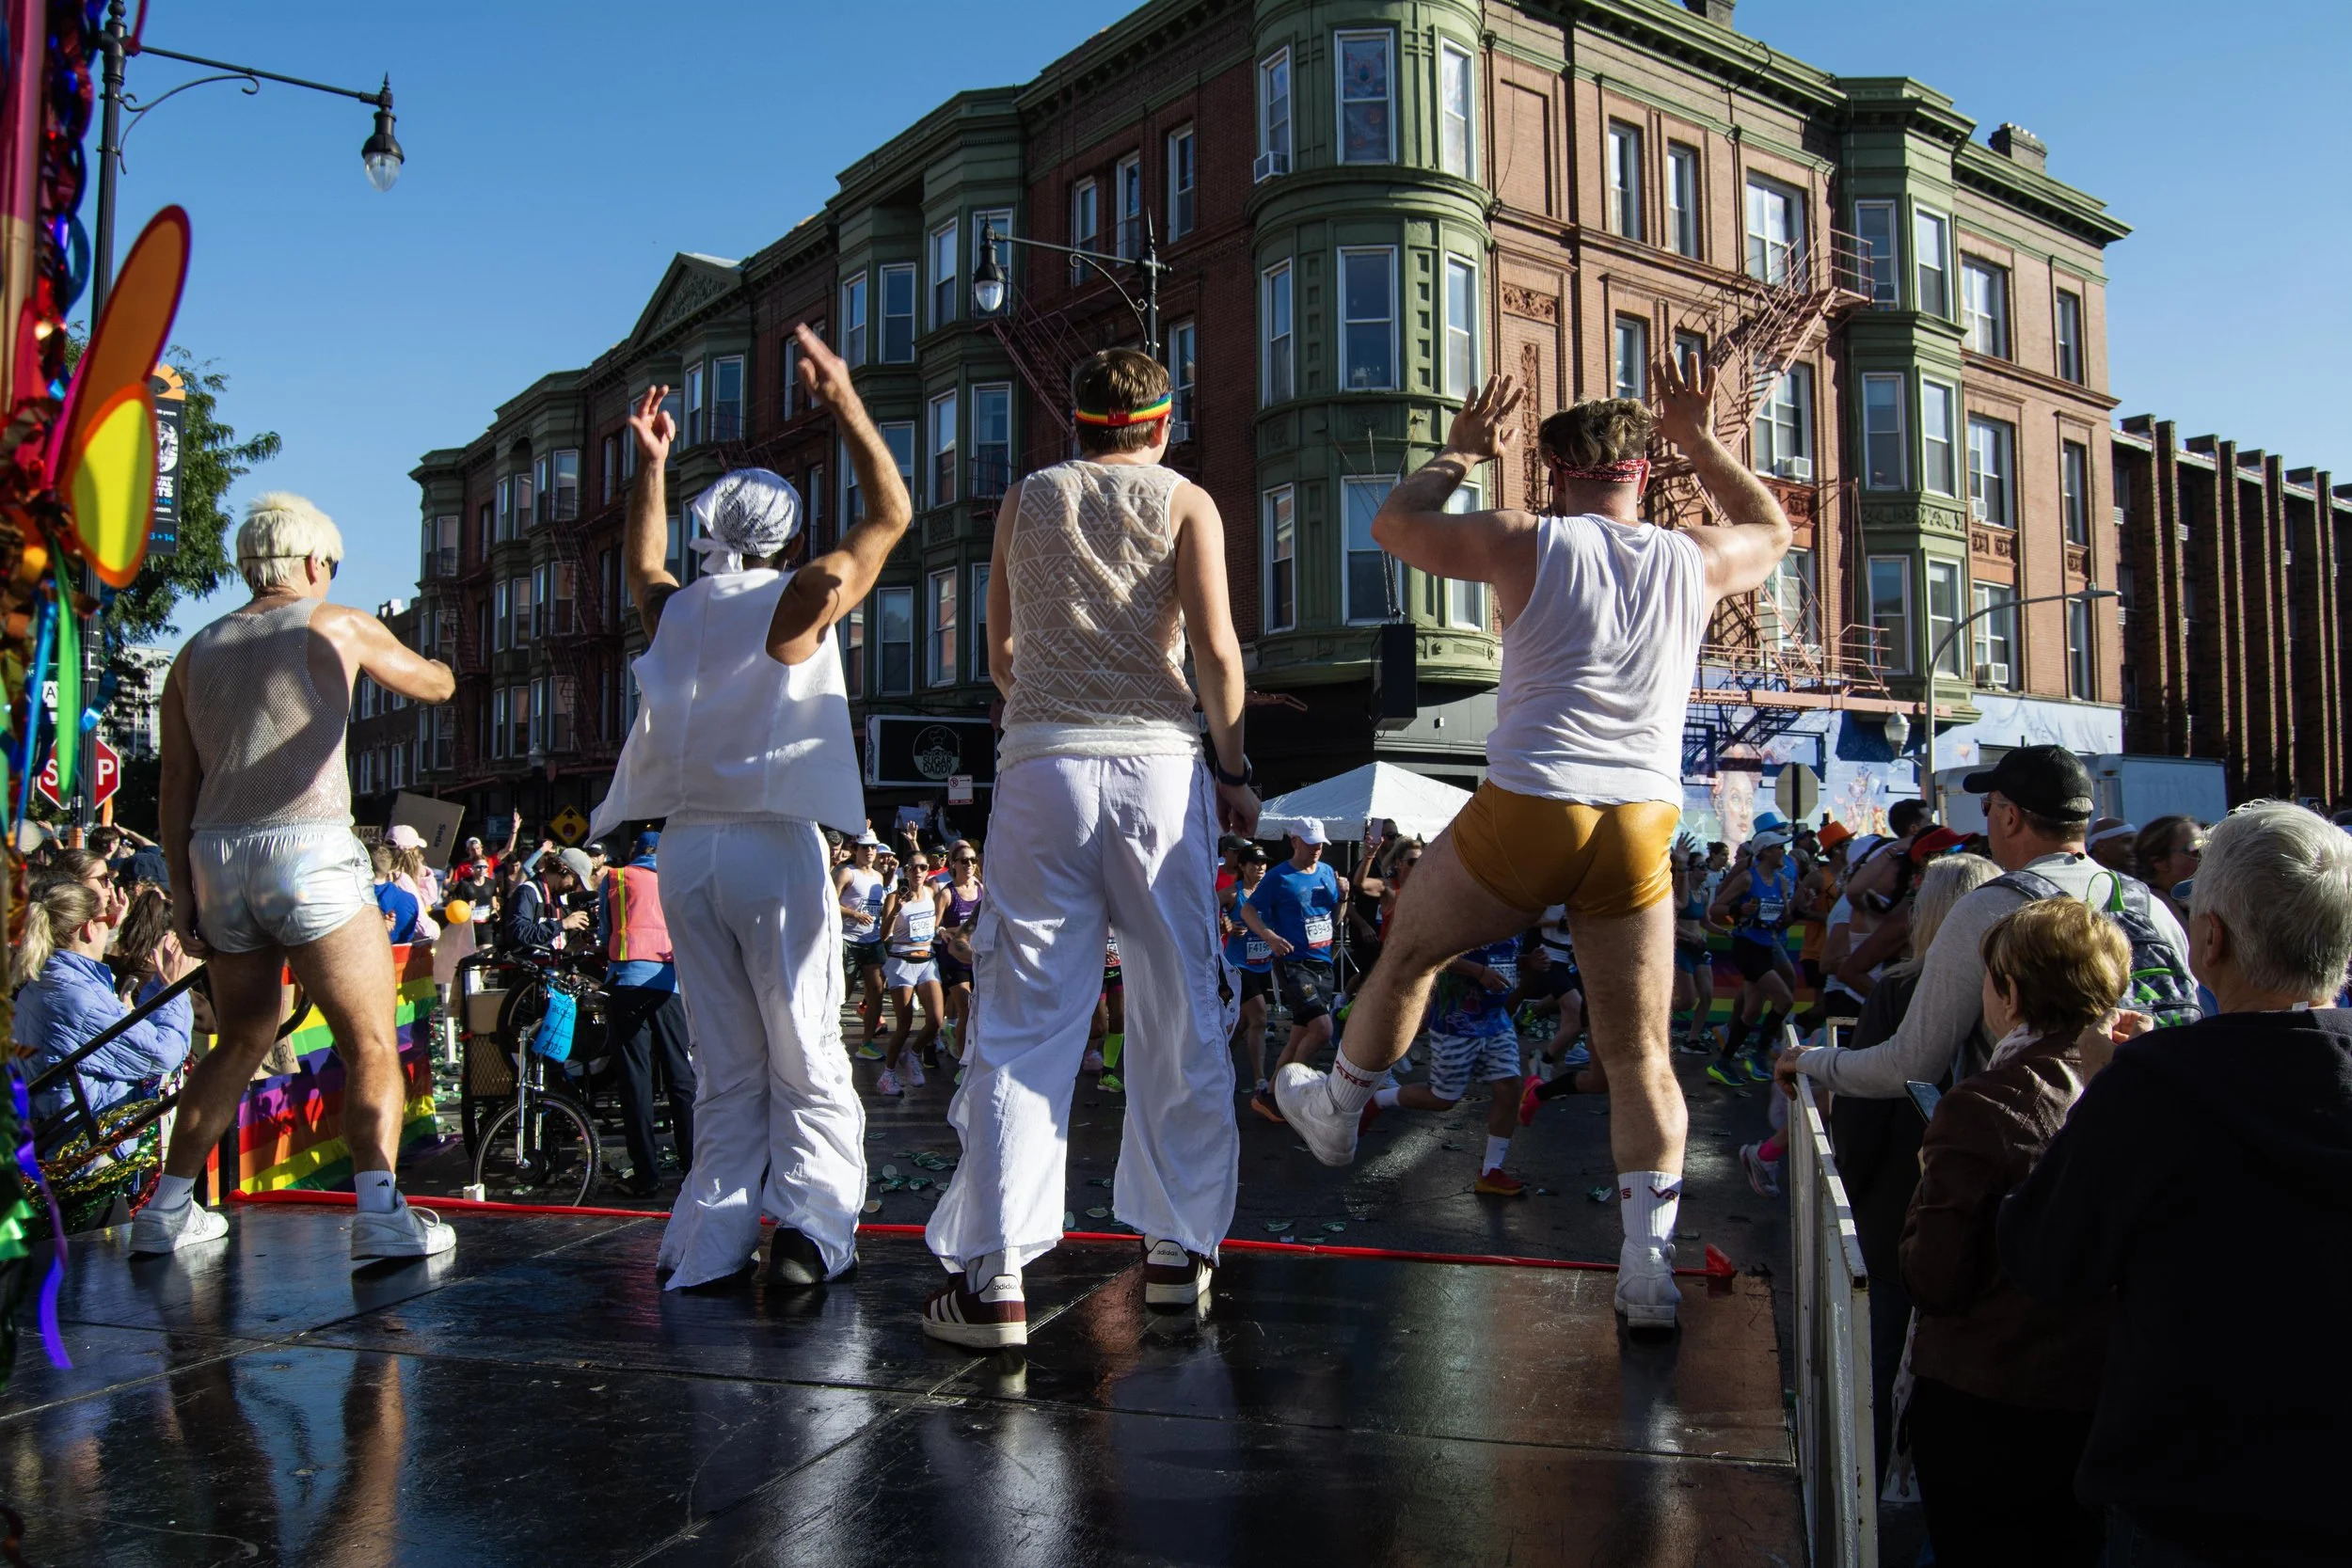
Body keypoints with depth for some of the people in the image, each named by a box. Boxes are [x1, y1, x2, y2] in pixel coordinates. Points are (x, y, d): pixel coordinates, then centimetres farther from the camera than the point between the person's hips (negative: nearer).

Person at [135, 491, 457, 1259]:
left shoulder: (197, 653, 16)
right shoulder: (336, 625, 4)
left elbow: (175, 790, 12)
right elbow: (437, 683, 18)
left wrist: (183, 892, 15)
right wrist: (392, 652, 40)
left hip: (217, 858, 6)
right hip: (308, 851, -6)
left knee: (242, 1040, 21)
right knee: (372, 1044, -3)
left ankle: (167, 1210, 25)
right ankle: (378, 1209, -17)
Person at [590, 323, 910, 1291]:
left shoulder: (671, 612, 11)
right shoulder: (793, 602, -2)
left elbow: (641, 566, 36)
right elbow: (891, 515, 6)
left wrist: (649, 466, 41)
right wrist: (844, 403, 8)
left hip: (685, 849, 5)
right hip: (774, 845, -5)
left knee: (725, 1067, 10)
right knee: (806, 1061, 1)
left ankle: (711, 1240, 8)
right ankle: (811, 1223, -8)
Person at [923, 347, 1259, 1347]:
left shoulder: (1024, 500, 15)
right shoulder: (1184, 502, 8)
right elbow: (1216, 649, -3)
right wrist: (1233, 773, 6)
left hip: (1042, 765, 1)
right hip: (1158, 764, -1)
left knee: (1022, 1022, 1)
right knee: (1180, 1017, 9)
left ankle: (993, 1276, -4)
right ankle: (1177, 1249, 17)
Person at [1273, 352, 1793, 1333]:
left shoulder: (1529, 545, -1)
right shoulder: (1695, 561, 8)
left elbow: (1393, 525, 14)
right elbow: (1772, 531, 33)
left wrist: (1460, 454, 26)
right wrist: (1703, 444, 33)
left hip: (1528, 812, -2)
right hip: (1642, 828, 3)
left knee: (1408, 952, 22)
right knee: (1639, 1052, 8)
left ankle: (1336, 1112, 42)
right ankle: (1648, 1267, 5)